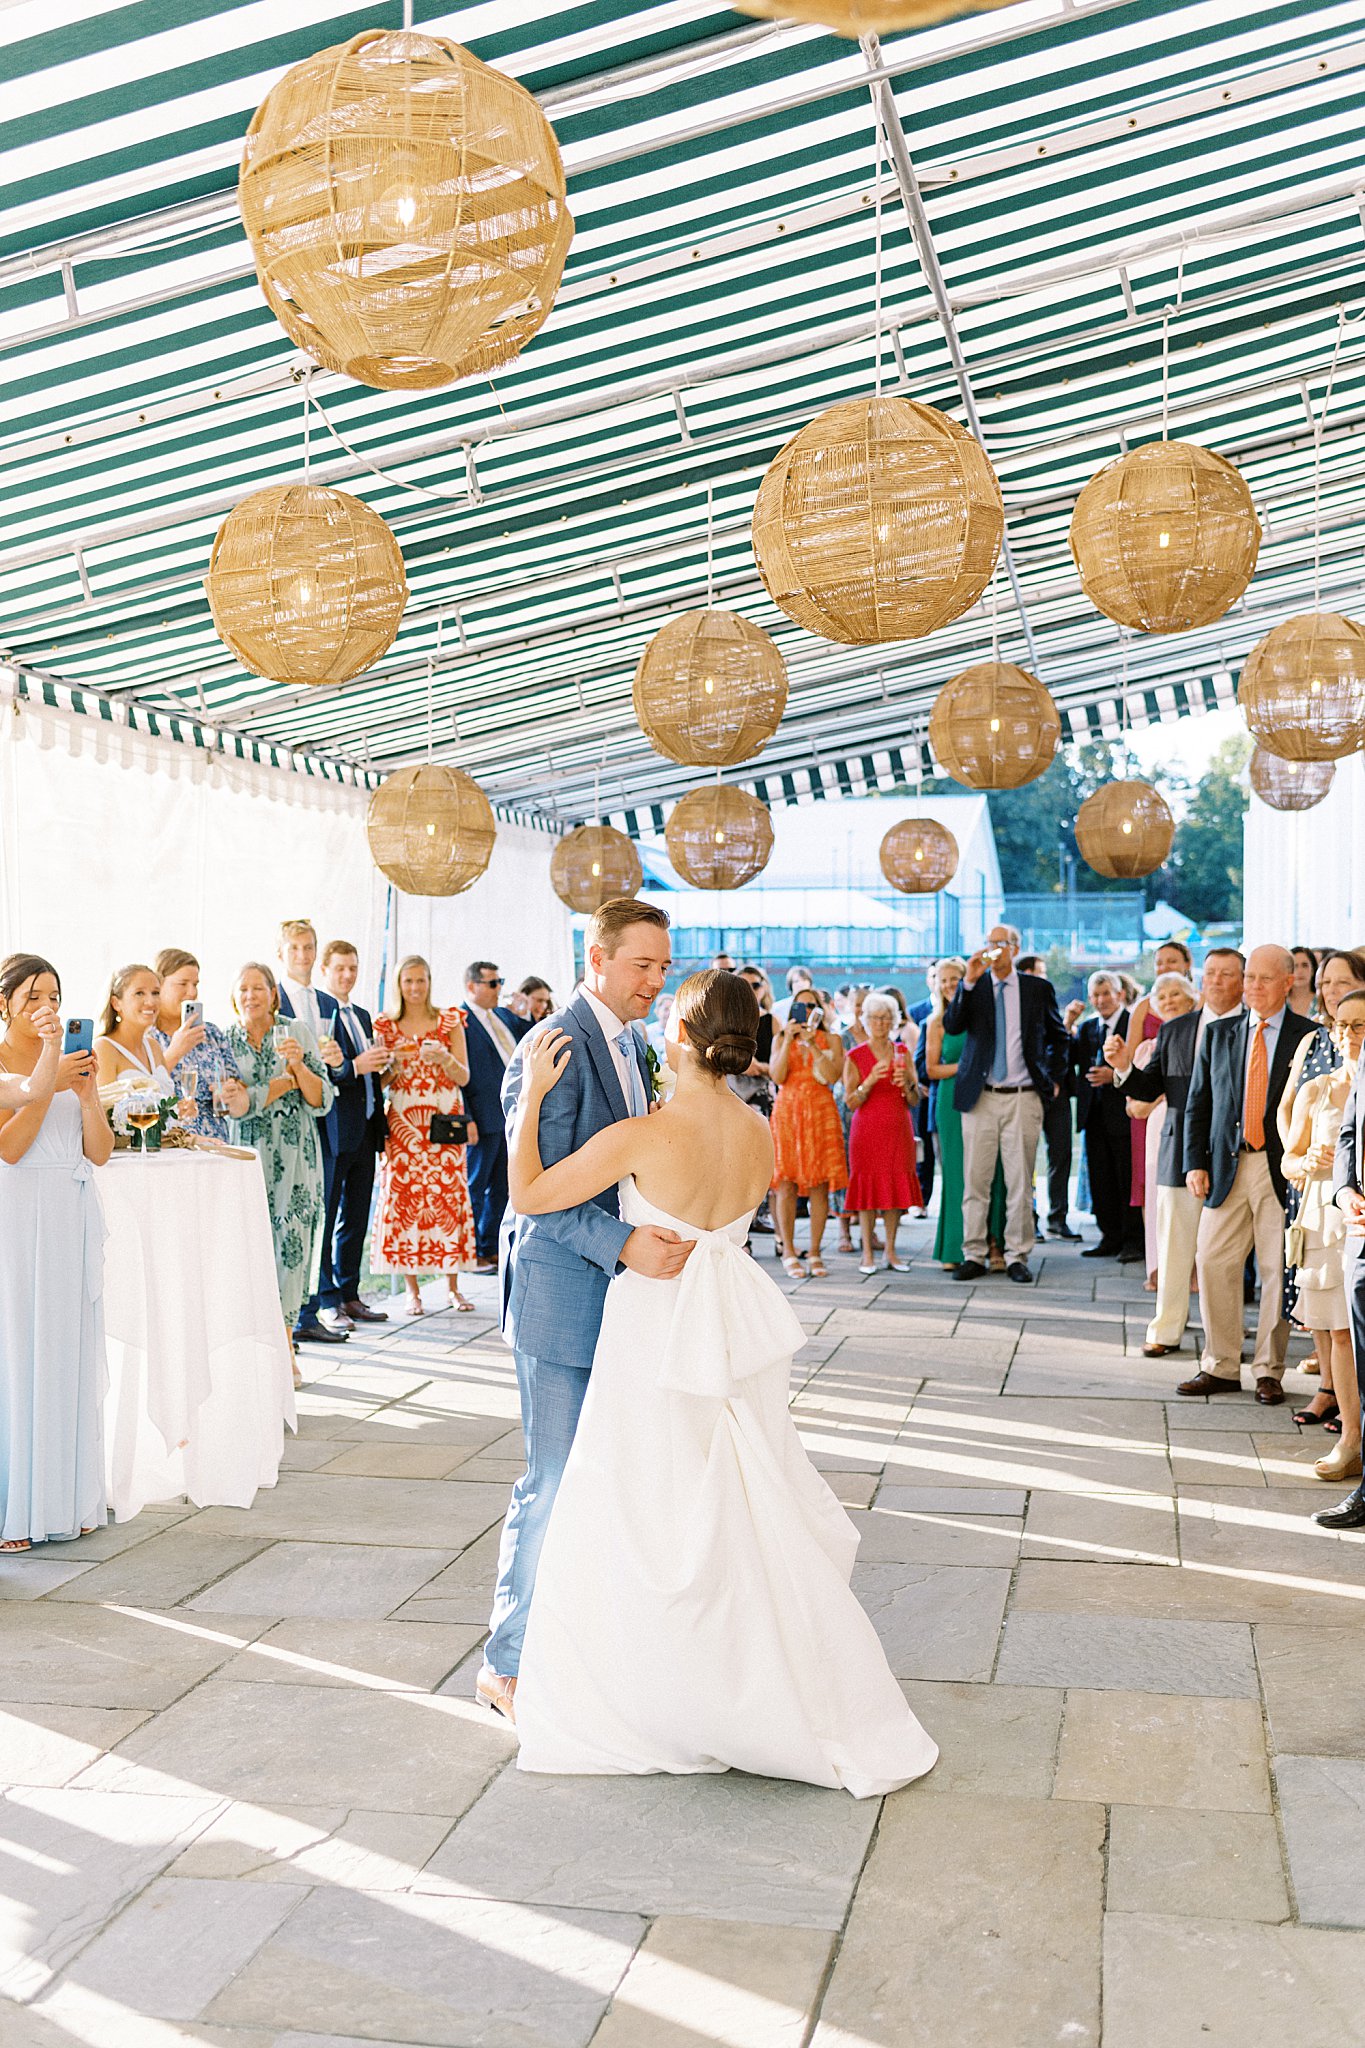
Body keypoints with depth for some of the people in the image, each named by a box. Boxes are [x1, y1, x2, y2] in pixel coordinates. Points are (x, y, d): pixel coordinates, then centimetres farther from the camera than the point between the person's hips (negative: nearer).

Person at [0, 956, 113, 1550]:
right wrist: (48, 1085, -15)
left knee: (70, 1354, 6)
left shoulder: (74, 1064, 14)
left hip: (72, 1221, 5)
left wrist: (86, 1096, -7)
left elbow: (100, 1152, 7)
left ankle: (66, 1496, 14)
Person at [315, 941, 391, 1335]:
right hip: (333, 1129, -8)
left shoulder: (362, 1016, 19)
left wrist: (380, 1062, 2)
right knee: (325, 1217, -2)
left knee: (356, 1218, 13)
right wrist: (355, 1067, -25)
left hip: (365, 1129, 9)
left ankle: (350, 1295, 20)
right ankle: (327, 1302, 2)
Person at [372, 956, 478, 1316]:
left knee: (449, 1196, -3)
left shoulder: (450, 1021, 6)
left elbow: (464, 1077, 2)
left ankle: (454, 1287, 6)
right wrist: (393, 1063, -12)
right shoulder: (385, 1026, 7)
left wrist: (445, 1059, -17)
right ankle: (412, 1290, 4)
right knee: (404, 1196, -4)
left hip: (446, 1120, 0)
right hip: (402, 1121, 0)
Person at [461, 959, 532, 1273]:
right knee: (475, 1188, 3)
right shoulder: (460, 1021, -10)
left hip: (511, 1115, 8)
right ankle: (471, 1255, 11)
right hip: (484, 1118, -8)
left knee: (501, 1188, 14)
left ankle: (491, 1249, 24)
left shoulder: (504, 1016, 14)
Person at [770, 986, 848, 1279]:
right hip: (787, 1112, 0)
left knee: (820, 1185, -2)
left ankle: (815, 1252, 4)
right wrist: (789, 1040, -10)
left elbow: (831, 1076, -7)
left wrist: (812, 1045, -13)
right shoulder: (780, 1039, 11)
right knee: (786, 1183, -5)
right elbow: (777, 1076, -4)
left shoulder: (831, 1040, 9)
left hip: (821, 1115, 0)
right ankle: (788, 1252, 1)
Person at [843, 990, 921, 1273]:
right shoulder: (855, 1056, 2)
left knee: (896, 1187, 1)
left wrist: (907, 1084, -11)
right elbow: (850, 1102, -4)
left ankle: (891, 1252, 8)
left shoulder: (903, 1053, 9)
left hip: (898, 1130, 2)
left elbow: (914, 1101, 9)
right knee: (868, 1187, -3)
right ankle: (867, 1254, 2)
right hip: (867, 1130, -2)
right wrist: (870, 1081, -18)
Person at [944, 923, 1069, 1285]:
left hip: (1023, 1099, 0)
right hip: (980, 1098, 0)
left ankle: (1017, 1257, 10)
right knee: (975, 1181, 2)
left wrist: (1053, 1079, 10)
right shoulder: (973, 987, 8)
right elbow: (951, 1025, -9)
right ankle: (973, 1256, 9)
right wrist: (969, 982, -16)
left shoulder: (1038, 988, 8)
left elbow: (1058, 1037, 19)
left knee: (1020, 1184, 2)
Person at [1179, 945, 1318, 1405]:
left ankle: (1269, 1371, 13)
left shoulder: (1309, 1036, 0)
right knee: (1213, 1264, 1)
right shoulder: (1219, 1033, 10)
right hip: (1227, 1167, 3)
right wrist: (1195, 1162, 2)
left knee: (1278, 1271, 1)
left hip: (1282, 1170, -3)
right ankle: (1221, 1367, 14)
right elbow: (1198, 1103, 11)